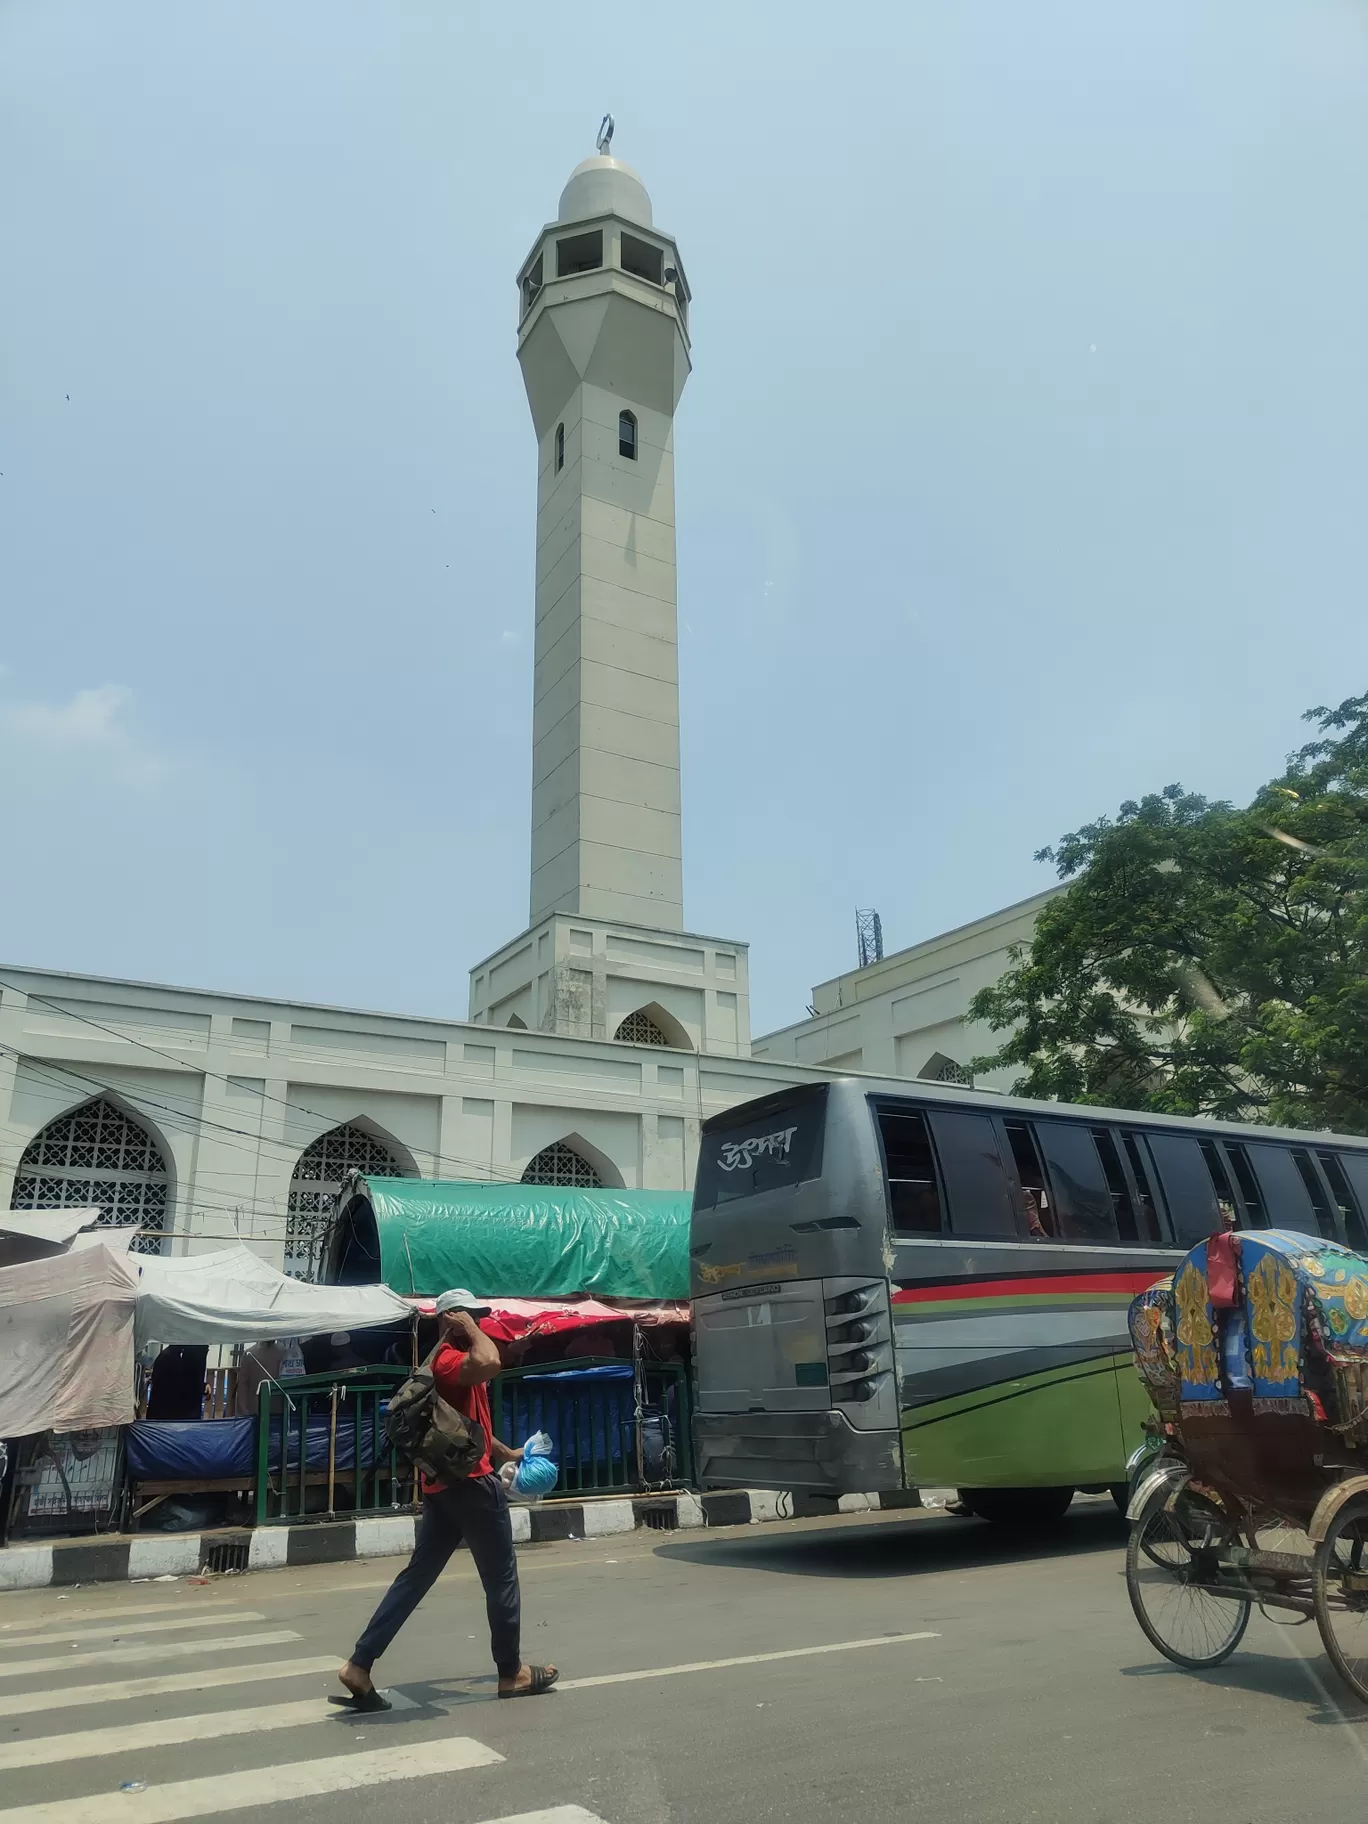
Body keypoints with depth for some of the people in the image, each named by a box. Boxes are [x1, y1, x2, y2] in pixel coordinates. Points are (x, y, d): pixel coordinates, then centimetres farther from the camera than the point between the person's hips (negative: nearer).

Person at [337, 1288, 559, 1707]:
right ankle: (512, 1672, 15)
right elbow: (489, 1363, -41)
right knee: (502, 1579, 4)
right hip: (470, 1483, -10)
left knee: (416, 1576, 10)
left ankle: (360, 1665, 6)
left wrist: (506, 1453, 33)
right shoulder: (448, 1359, -17)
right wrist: (469, 1329, -23)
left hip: (444, 1485, 10)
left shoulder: (450, 1362, 17)